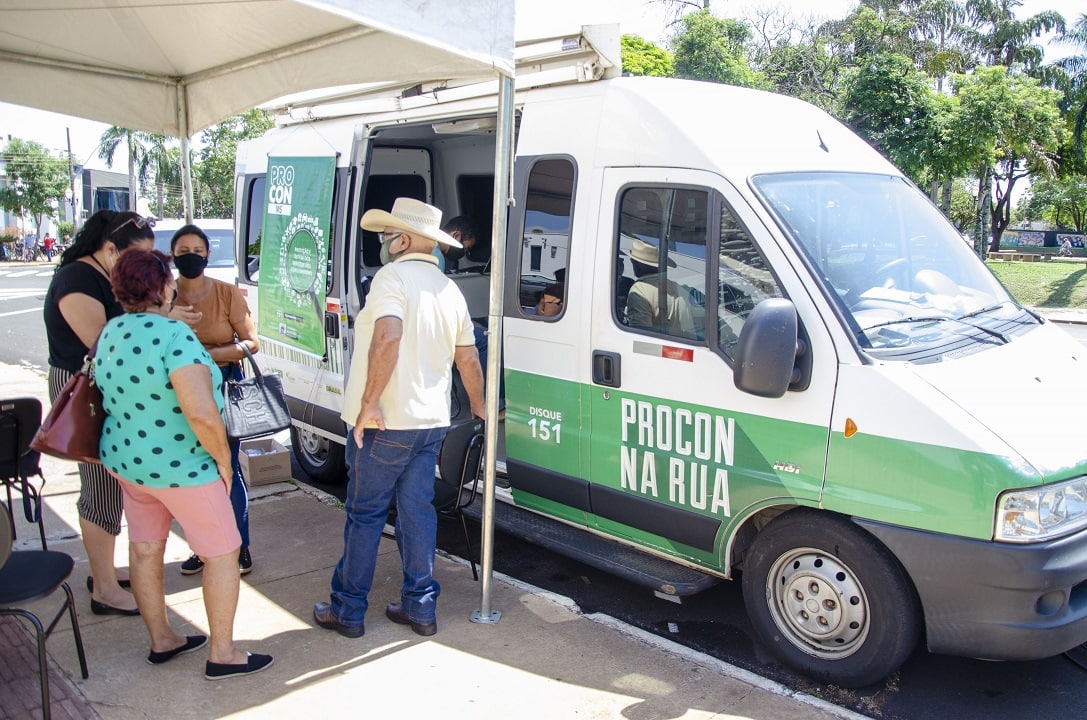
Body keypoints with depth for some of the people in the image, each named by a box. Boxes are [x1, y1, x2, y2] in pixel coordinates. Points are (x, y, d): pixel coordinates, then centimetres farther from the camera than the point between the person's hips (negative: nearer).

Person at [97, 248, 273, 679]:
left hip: (123, 459, 9)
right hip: (179, 467, -8)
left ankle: (161, 641, 35)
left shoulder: (110, 333, 2)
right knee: (223, 553, 6)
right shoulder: (174, 335, -26)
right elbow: (203, 415, -32)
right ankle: (222, 655, 15)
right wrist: (223, 460, -16)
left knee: (145, 550, 18)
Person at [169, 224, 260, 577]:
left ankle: (240, 546, 16)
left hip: (224, 386, -2)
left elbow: (251, 343, -7)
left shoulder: (228, 294, -5)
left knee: (226, 469, 1)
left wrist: (207, 354, -19)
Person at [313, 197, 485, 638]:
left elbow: (387, 338, -28)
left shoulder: (392, 277, -11)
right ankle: (420, 607, 19)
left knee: (364, 515, 5)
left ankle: (347, 610, 17)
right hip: (431, 422, 7)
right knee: (417, 511, 13)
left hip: (384, 424, -7)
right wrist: (478, 408, 26)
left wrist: (369, 402, -25)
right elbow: (468, 360, 14)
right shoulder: (449, 289, 12)